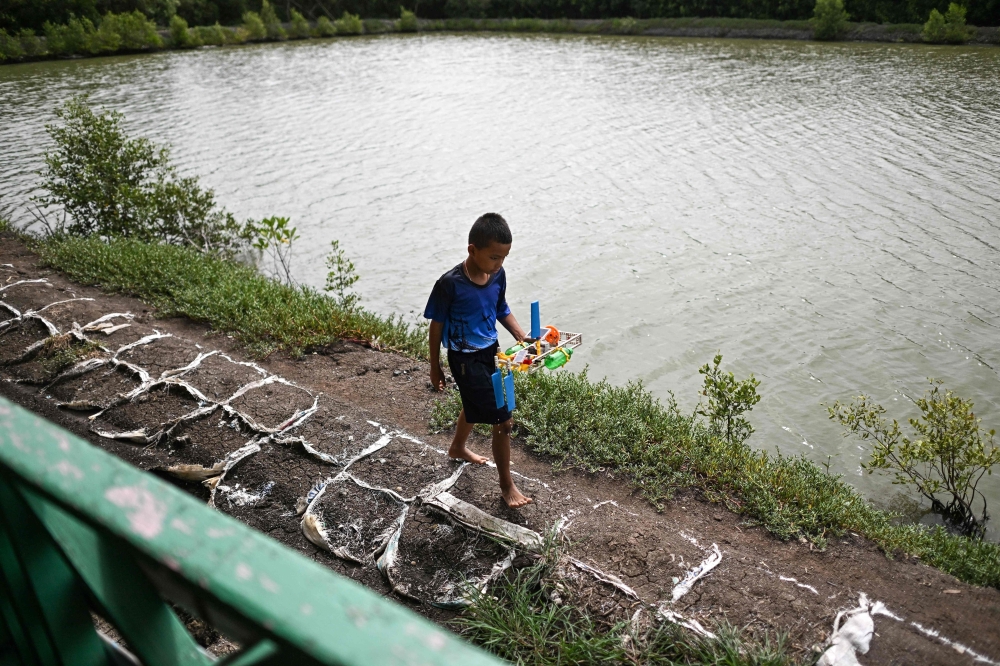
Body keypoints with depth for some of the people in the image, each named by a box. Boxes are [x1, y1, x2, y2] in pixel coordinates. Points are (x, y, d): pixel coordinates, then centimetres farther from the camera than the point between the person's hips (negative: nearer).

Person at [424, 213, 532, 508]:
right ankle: (507, 484, 13)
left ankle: (458, 448, 59)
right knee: (503, 419, -6)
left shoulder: (498, 275, -8)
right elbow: (437, 325, -13)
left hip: (488, 352, 7)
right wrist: (435, 367, -5)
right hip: (465, 359, -7)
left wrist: (522, 337, -6)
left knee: (476, 405, 30)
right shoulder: (450, 283, -25)